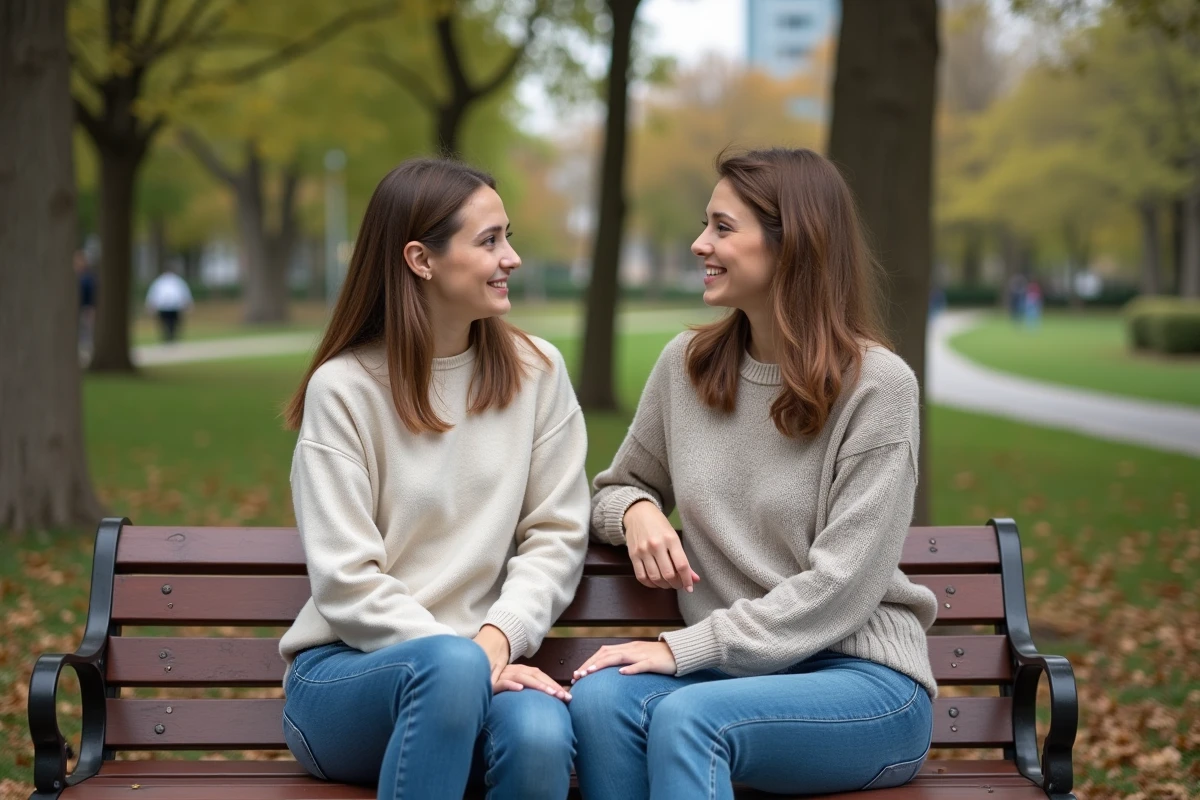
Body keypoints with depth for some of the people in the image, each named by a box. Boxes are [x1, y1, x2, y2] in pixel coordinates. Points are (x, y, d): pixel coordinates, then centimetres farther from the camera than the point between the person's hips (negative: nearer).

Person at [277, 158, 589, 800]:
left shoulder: (536, 372, 7)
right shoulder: (343, 388, -3)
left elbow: (555, 535, 4)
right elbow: (347, 583, -8)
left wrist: (498, 639, -14)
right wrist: (462, 658, -20)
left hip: (483, 667, 2)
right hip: (347, 673, -2)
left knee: (540, 734, -32)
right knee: (450, 664, -36)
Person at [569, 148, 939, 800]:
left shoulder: (877, 384, -8)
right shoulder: (686, 364, 7)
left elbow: (840, 586, -13)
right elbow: (616, 488, 23)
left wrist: (685, 647, -18)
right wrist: (636, 511, -3)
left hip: (864, 679, -4)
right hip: (730, 672, 4)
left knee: (687, 718, -35)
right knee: (600, 698, -29)